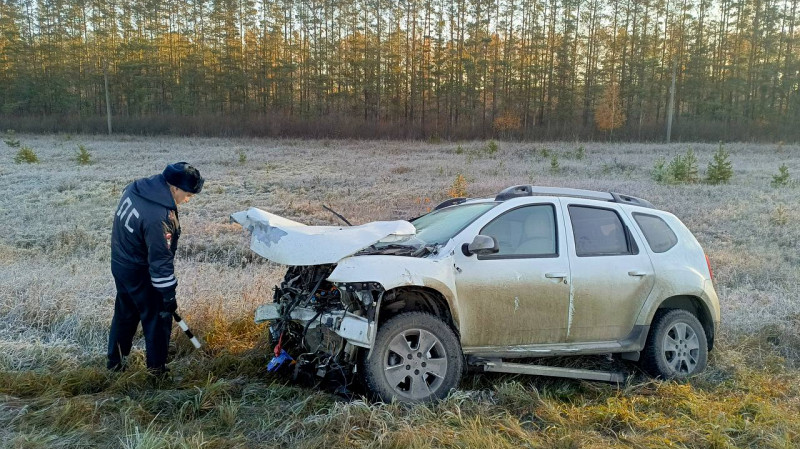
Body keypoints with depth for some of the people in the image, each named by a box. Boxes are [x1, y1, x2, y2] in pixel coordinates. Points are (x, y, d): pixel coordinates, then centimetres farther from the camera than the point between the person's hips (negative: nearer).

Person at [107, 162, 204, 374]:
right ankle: (157, 368, 23)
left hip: (120, 264, 9)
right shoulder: (159, 217, -34)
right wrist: (169, 295, -17)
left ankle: (115, 360, 38)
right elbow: (160, 261, -27)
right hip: (140, 274, -9)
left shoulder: (136, 187, -7)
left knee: (124, 313, 23)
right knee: (157, 318, 9)